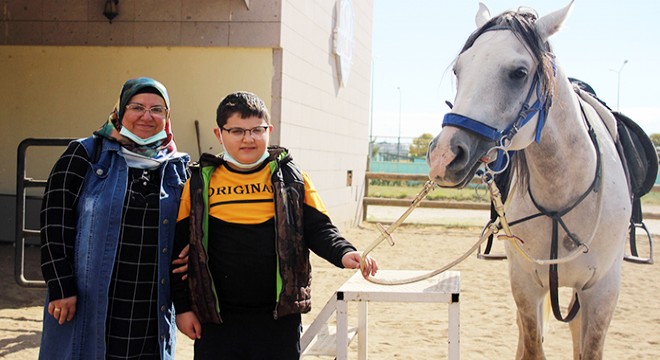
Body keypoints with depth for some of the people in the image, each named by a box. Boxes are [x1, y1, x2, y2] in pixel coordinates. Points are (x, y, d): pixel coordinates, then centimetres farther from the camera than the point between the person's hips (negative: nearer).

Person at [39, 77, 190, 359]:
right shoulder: (85, 155, 1)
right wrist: (61, 288, -11)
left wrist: (190, 256, -3)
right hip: (87, 305, -2)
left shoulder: (178, 168, 9)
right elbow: (54, 220, -4)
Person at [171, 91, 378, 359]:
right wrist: (182, 306, 4)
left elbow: (318, 228, 2)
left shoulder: (290, 177, 4)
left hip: (279, 319, 0)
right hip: (216, 320, 0)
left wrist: (344, 253, -18)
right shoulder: (200, 182, 3)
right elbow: (180, 247, 6)